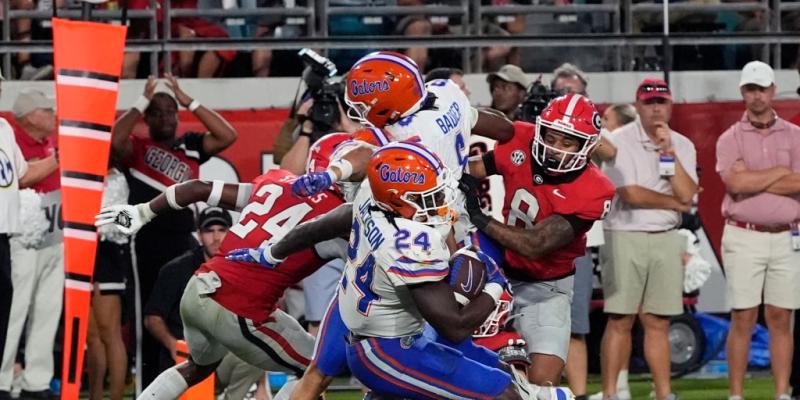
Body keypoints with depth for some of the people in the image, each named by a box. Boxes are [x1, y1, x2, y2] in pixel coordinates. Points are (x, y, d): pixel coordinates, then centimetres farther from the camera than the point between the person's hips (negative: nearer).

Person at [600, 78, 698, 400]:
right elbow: (630, 194, -14)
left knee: (658, 323, 6)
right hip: (625, 237, -4)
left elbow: (686, 195, -4)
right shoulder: (620, 142, -5)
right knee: (620, 321, -6)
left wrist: (669, 151, -11)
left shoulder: (682, 146, 10)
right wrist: (674, 203, -3)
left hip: (666, 239, 4)